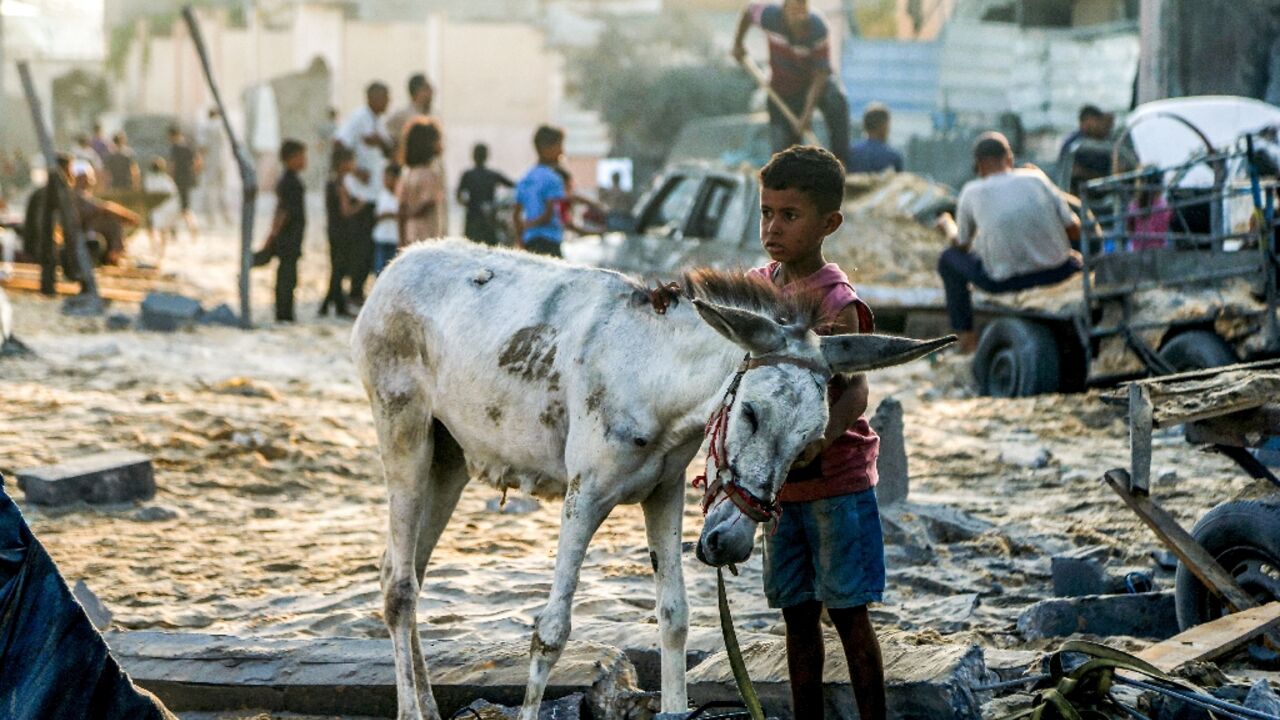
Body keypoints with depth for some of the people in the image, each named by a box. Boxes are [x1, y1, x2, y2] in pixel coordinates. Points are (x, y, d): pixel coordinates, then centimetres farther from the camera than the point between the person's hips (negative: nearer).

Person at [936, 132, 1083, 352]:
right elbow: (1074, 230, 5)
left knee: (949, 259, 22)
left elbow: (961, 244, 14)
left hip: (1004, 281, -2)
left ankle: (967, 336, 19)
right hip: (1055, 272, 2)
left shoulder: (972, 192, 3)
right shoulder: (1036, 178, 6)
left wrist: (947, 226, 36)